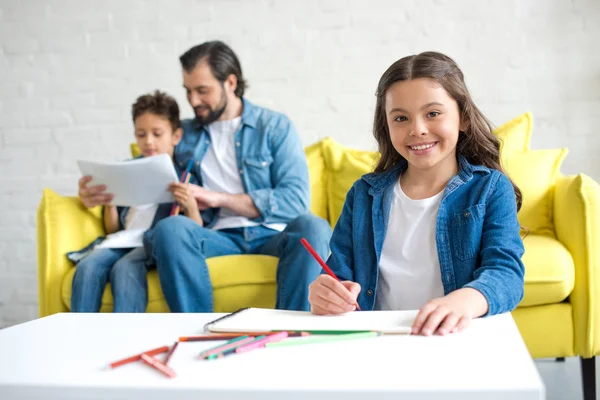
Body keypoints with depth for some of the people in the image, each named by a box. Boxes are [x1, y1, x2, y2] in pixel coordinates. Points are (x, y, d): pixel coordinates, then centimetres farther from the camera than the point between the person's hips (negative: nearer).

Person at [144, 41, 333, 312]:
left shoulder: (275, 126, 8)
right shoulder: (183, 135, 18)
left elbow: (296, 199, -5)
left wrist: (218, 198, -8)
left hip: (271, 235, -1)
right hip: (218, 237, 1)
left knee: (312, 226, -34)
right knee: (170, 228, -31)